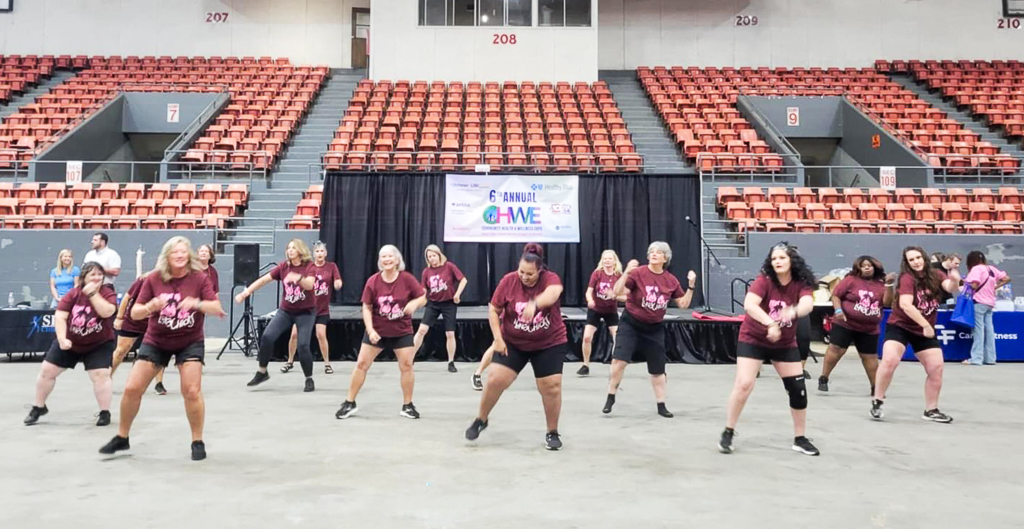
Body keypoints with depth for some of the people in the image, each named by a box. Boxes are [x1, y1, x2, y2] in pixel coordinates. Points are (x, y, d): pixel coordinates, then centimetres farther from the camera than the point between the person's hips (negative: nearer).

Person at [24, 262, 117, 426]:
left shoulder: (108, 293, -15)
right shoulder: (73, 294, -10)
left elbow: (107, 312, -35)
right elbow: (59, 317, -15)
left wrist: (92, 293, -34)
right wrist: (62, 339, -27)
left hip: (99, 344, -3)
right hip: (70, 342, 3)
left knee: (101, 374, -17)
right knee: (46, 370, 7)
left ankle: (105, 413, -2)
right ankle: (39, 407, 29)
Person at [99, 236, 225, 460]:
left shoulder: (199, 278, -11)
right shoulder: (153, 279, -8)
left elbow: (217, 309, -17)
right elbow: (135, 313, -6)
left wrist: (198, 303, -36)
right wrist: (150, 307, -28)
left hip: (190, 342, -2)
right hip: (155, 341, 2)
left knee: (192, 391, -11)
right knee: (132, 388, 1)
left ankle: (198, 442, 7)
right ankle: (121, 438, 24)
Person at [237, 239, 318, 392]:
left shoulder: (309, 266, -10)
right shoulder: (284, 266, 2)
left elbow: (310, 285, -28)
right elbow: (264, 279, 2)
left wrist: (298, 278, -48)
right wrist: (246, 292, -6)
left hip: (306, 312, -4)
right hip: (285, 311, 4)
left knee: (302, 345, -12)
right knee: (267, 336, -11)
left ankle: (309, 380, 7)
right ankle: (262, 372, 8)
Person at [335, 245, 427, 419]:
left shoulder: (407, 279, -12)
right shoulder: (373, 281, -11)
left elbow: (423, 298, -5)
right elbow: (366, 308, -6)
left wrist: (415, 303, -28)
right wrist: (370, 330, -16)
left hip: (402, 332, 0)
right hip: (377, 331, 1)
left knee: (407, 366, -1)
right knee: (361, 364, 2)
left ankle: (407, 405, 17)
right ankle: (349, 403, 17)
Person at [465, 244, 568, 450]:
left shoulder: (551, 279, -18)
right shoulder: (508, 281, -13)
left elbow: (551, 295, -42)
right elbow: (493, 310, -4)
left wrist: (534, 304, -63)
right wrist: (498, 338, -13)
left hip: (550, 344, -1)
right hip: (513, 342, 1)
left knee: (552, 386, -3)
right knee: (495, 379, -6)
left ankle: (552, 433, 18)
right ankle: (480, 420, 18)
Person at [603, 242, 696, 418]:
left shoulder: (671, 280, -1)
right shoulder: (638, 272, -13)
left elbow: (683, 304, 6)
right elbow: (617, 292, -20)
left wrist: (691, 286, -5)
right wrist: (626, 273, -33)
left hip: (655, 328, 3)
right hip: (631, 324, -3)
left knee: (658, 369, 10)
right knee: (619, 360, -15)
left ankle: (661, 406, 26)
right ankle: (610, 398, 5)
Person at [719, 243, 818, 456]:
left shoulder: (801, 284, -11)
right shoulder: (764, 280, -19)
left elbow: (807, 304, -32)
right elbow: (749, 304, -34)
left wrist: (793, 312, -55)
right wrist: (771, 324, -48)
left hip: (785, 344, 4)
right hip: (752, 340, -4)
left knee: (798, 388, 3)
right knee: (744, 384, -15)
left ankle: (800, 439, 22)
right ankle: (728, 433, 3)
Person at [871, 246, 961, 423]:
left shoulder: (936, 275, 0)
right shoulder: (908, 278, -16)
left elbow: (951, 288, -18)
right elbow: (905, 304, -29)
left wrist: (955, 281, -41)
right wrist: (926, 324, -31)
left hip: (925, 331, 6)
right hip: (899, 326, -5)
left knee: (936, 368, 4)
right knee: (889, 361, -23)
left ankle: (931, 410, 22)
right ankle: (877, 402, -6)